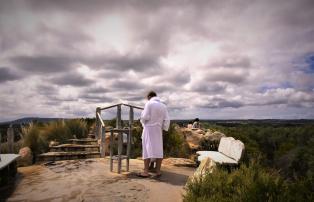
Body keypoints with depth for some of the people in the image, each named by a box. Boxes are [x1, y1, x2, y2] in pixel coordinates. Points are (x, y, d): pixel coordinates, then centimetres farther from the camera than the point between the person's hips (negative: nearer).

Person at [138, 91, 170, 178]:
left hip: (149, 129, -5)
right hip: (158, 129, 5)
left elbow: (145, 117, -14)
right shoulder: (163, 106, 9)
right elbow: (167, 120, 3)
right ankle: (158, 171, 9)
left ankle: (146, 172, -3)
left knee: (147, 149, -3)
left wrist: (142, 120, 7)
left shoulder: (149, 103, -7)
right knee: (158, 149, 7)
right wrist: (164, 129, 12)